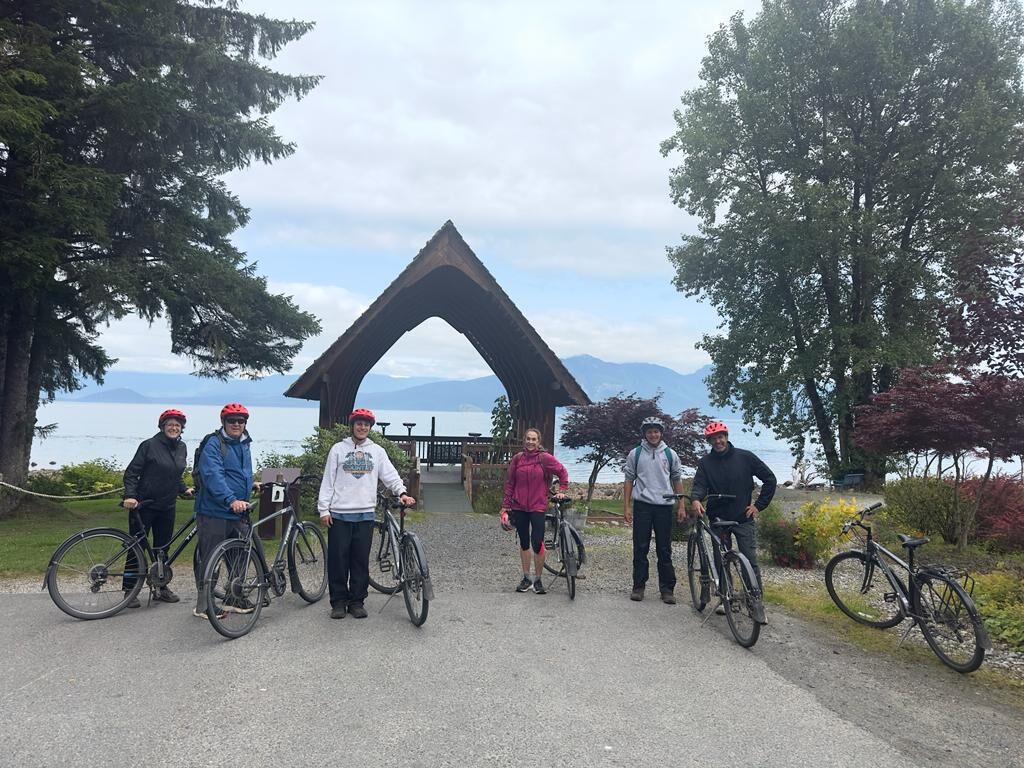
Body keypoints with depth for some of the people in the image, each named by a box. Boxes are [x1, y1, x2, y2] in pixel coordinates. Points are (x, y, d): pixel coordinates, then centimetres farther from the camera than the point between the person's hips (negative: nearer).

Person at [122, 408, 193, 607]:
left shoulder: (182, 448, 8)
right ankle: (130, 590, 12)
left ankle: (162, 587, 21)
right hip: (144, 505, -5)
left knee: (162, 548, 11)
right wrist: (130, 496, -21)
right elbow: (131, 473, -11)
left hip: (167, 507, 5)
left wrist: (185, 489, 8)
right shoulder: (149, 445, -10)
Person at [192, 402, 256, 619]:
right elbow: (213, 476, -25)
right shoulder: (213, 444, -12)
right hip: (215, 513, -8)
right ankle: (203, 605, 12)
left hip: (239, 512, 8)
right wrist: (231, 500, -35)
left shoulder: (245, 444, 14)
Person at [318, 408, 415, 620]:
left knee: (361, 561, 5)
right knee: (338, 560, 2)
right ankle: (338, 602, 13)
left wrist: (402, 492, -15)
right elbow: (328, 481, 3)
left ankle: (357, 601, 15)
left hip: (365, 514, 1)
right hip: (339, 514, -1)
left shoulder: (377, 451, 9)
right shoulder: (338, 449, 5)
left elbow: (390, 475, 2)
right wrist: (323, 509, -3)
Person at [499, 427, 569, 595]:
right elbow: (509, 483, 5)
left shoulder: (545, 458, -5)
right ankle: (526, 578, 23)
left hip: (538, 507, -3)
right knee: (524, 543, 12)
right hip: (519, 507, 3)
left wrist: (561, 491, 1)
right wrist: (505, 507, 4)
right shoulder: (517, 458, 2)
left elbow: (562, 472, 6)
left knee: (537, 543, -8)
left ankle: (538, 579, 8)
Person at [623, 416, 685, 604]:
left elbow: (677, 480, 12)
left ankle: (667, 589, 11)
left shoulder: (670, 454, 8)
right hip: (642, 505, 0)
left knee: (664, 550, 4)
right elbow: (629, 480, 7)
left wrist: (682, 506, 6)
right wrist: (626, 507, 1)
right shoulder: (635, 454, 5)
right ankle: (638, 586, 11)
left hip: (664, 506, 1)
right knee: (640, 548, 3)